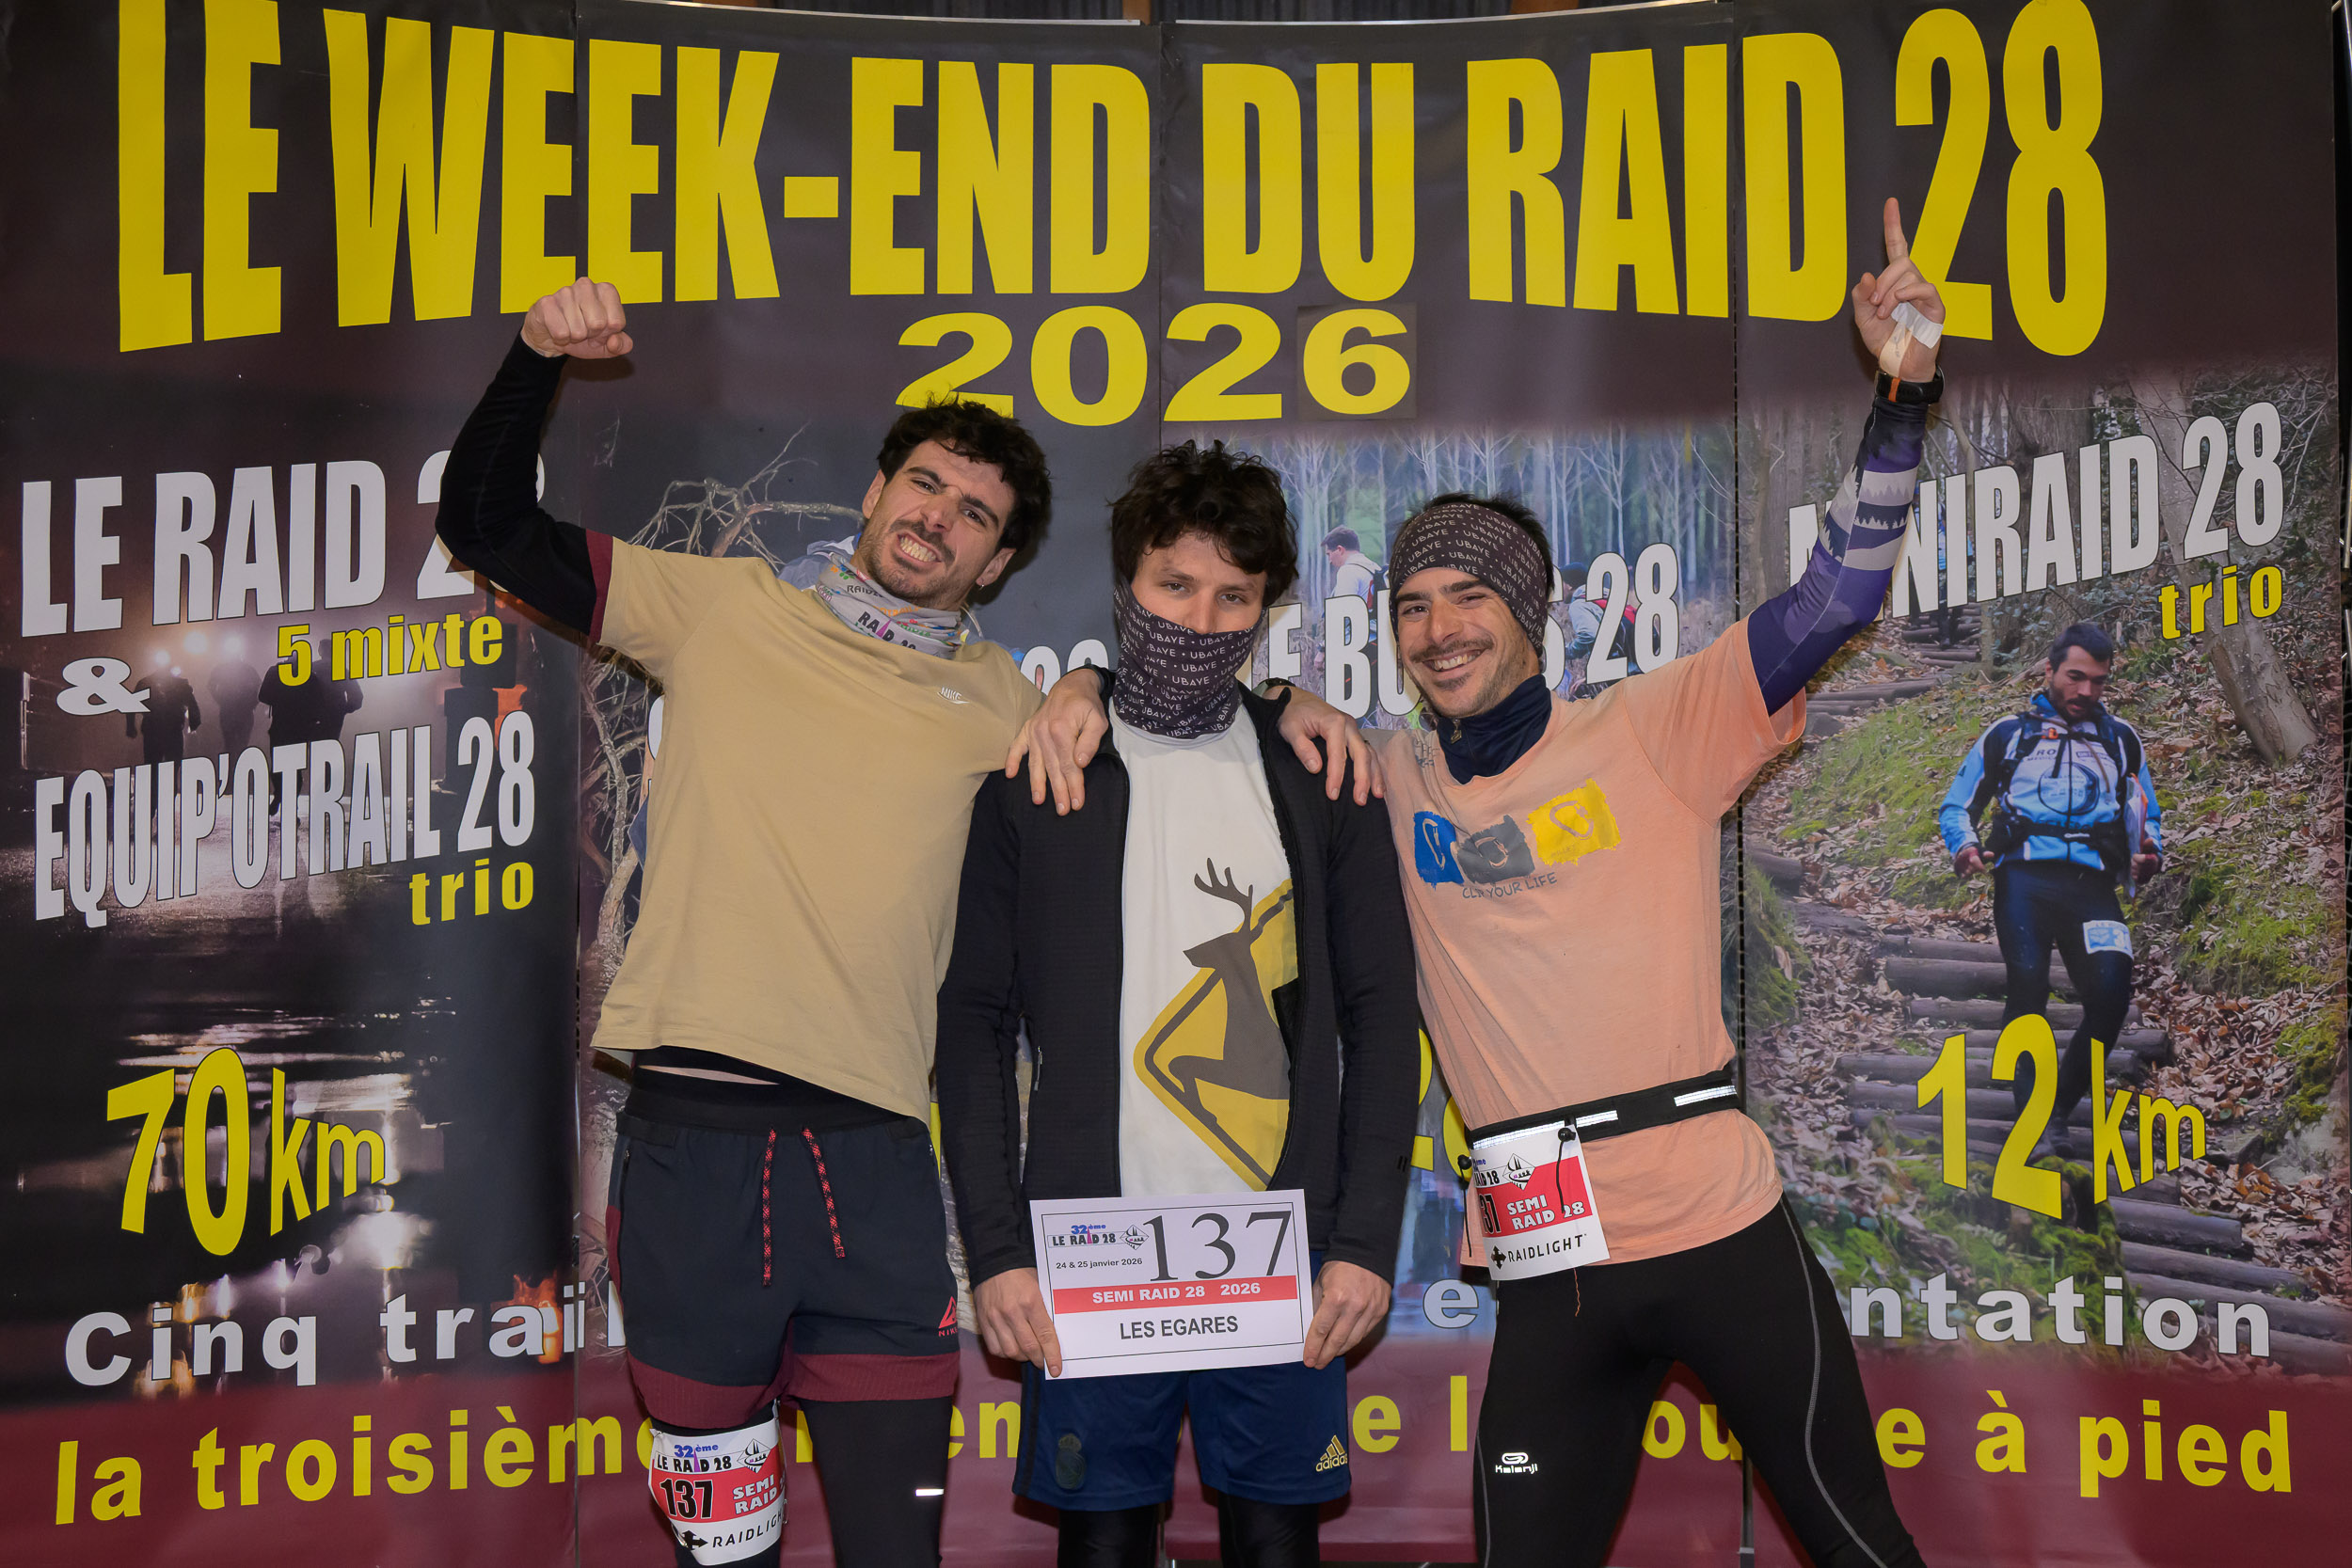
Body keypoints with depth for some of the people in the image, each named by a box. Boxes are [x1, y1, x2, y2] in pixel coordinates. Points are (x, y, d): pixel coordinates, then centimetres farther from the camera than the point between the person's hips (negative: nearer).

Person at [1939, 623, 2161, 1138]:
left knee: (2112, 991, -18)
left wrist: (2150, 854, 8)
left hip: (2092, 884, 2)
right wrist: (1965, 846, -1)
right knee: (2028, 985, -22)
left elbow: (2149, 816, 31)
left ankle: (2060, 1110, 0)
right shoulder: (2006, 734, 20)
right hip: (2024, 877, -2)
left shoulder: (2121, 739, 26)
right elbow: (1956, 806, 22)